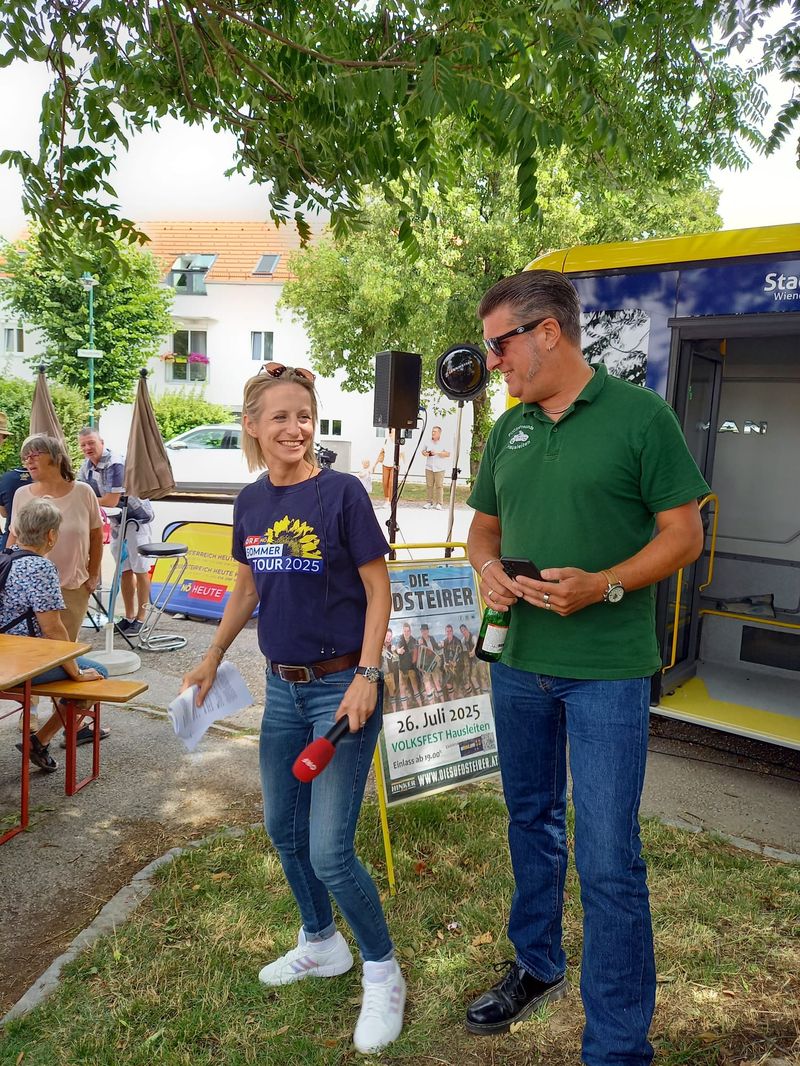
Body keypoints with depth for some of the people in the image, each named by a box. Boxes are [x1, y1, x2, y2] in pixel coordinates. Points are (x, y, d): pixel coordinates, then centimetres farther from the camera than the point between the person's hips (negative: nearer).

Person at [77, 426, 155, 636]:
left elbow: (111, 501, -27)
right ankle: (129, 617, 21)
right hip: (116, 521, 8)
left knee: (140, 569, -2)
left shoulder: (116, 464, -24)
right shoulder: (86, 465, 2)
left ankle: (141, 618, 5)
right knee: (124, 570, 12)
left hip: (137, 518, -8)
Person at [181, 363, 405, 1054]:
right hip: (283, 687, 6)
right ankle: (321, 945, 43)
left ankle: (382, 971, 22)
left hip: (341, 684, -6)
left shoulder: (342, 493, -13)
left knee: (329, 852, -5)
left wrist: (367, 676, -18)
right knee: (284, 830, 19)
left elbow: (378, 591, -11)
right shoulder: (251, 503, 4)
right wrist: (213, 659, 18)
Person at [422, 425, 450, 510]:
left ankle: (439, 503, 0)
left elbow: (448, 454, -5)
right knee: (429, 485, 2)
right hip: (429, 467, 3)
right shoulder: (428, 442, 11)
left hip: (439, 468, -3)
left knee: (439, 486, -4)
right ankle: (430, 502, 10)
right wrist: (425, 453, -3)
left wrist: (437, 453, -15)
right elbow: (423, 450, 20)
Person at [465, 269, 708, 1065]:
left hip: (606, 670, -6)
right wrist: (487, 567, -6)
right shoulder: (509, 429, 9)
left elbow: (685, 534, -8)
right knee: (531, 824, 21)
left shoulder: (640, 415, -9)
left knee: (608, 860, 0)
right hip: (518, 663, 6)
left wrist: (602, 586, -22)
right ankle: (538, 968, 43)